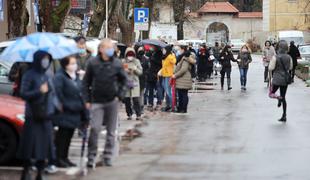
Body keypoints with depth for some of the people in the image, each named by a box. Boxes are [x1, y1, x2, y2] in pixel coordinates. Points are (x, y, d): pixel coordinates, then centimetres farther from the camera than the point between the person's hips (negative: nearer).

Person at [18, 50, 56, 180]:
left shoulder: (46, 76, 10)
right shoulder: (29, 75, -6)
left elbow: (52, 93, 18)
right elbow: (23, 94, -10)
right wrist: (39, 91, -20)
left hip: (46, 116, 5)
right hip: (32, 117, -5)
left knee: (44, 145, 4)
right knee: (30, 144, -2)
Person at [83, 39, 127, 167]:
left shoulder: (117, 63, 0)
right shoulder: (93, 63, -3)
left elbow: (124, 80, 10)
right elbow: (86, 82, 3)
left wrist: (120, 94, -4)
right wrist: (87, 100, -1)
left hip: (112, 101, 2)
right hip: (97, 102, -2)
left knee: (111, 130, 7)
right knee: (95, 128, -11)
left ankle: (107, 157, 16)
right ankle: (91, 157, 0)